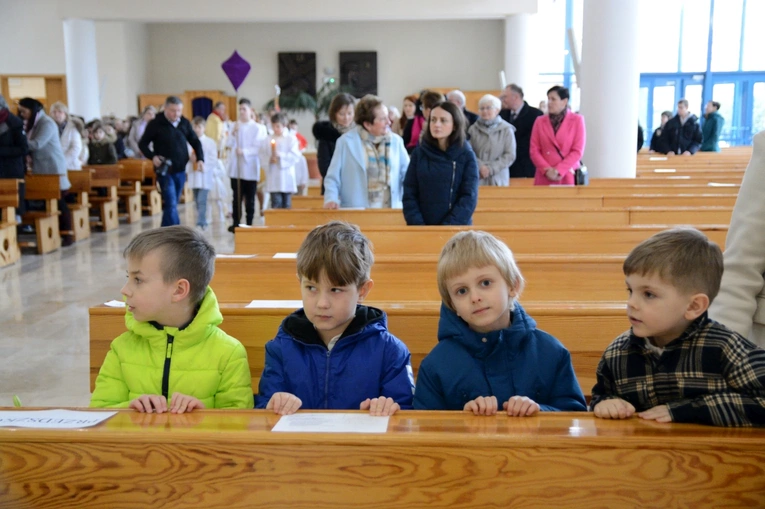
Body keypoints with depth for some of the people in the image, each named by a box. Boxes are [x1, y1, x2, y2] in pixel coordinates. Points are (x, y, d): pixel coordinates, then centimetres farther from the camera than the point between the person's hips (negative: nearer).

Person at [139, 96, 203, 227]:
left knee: (172, 204, 14)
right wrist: (152, 156, -18)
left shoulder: (185, 123, 6)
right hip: (165, 170, -5)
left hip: (181, 170, 5)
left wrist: (200, 158, -3)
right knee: (171, 204, -12)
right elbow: (142, 144, 0)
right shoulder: (156, 124, -7)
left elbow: (195, 142, 14)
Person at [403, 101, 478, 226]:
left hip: (456, 229, -1)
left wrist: (447, 228, -17)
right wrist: (417, 225, -13)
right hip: (423, 230, 2)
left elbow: (469, 198, -8)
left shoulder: (467, 156, -2)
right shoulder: (419, 153, 2)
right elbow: (409, 195, 0)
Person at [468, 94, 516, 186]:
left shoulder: (506, 130, 3)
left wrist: (491, 169, -10)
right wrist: (480, 167, -14)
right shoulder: (473, 129, 6)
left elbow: (510, 156, -2)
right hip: (477, 178, 1)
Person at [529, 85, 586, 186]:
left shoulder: (577, 120, 3)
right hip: (544, 177, 2)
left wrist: (558, 170, -12)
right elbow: (534, 150, 5)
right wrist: (547, 170, -10)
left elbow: (578, 151, -3)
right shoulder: (540, 121, 10)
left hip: (568, 177, -2)